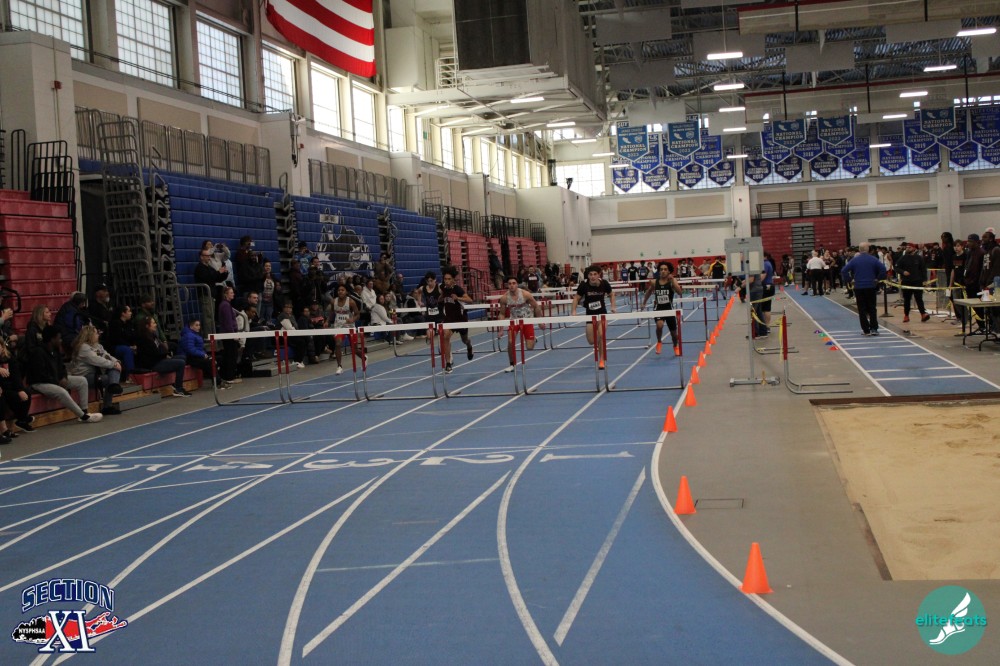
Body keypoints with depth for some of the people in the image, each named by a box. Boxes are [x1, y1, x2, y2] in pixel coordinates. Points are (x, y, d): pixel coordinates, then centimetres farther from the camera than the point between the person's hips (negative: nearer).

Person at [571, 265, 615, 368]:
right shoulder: (584, 285, -17)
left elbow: (611, 295, 5)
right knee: (591, 341, 1)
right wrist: (574, 310, -18)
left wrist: (613, 306, -7)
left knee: (601, 336, -17)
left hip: (602, 313, -1)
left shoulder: (604, 283, -14)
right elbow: (576, 298, -6)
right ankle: (600, 345, 39)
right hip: (590, 314, 1)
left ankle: (601, 360, 0)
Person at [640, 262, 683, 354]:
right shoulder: (654, 282, -3)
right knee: (659, 325, -29)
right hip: (658, 308, 0)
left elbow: (679, 292, -25)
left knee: (673, 332, 13)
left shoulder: (672, 281, -9)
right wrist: (644, 303, 14)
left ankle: (675, 347, 45)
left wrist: (672, 280, -30)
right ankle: (659, 342, 0)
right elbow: (648, 293, 16)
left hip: (669, 309, 0)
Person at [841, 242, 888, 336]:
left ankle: (866, 330, 5)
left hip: (858, 287, 0)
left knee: (862, 309, 5)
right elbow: (883, 268, -10)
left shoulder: (854, 260, -1)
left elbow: (844, 271, -8)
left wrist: (847, 280, 4)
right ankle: (874, 328, 1)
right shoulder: (873, 259, -1)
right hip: (871, 287, 0)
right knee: (872, 308, 9)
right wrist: (878, 279, 3)